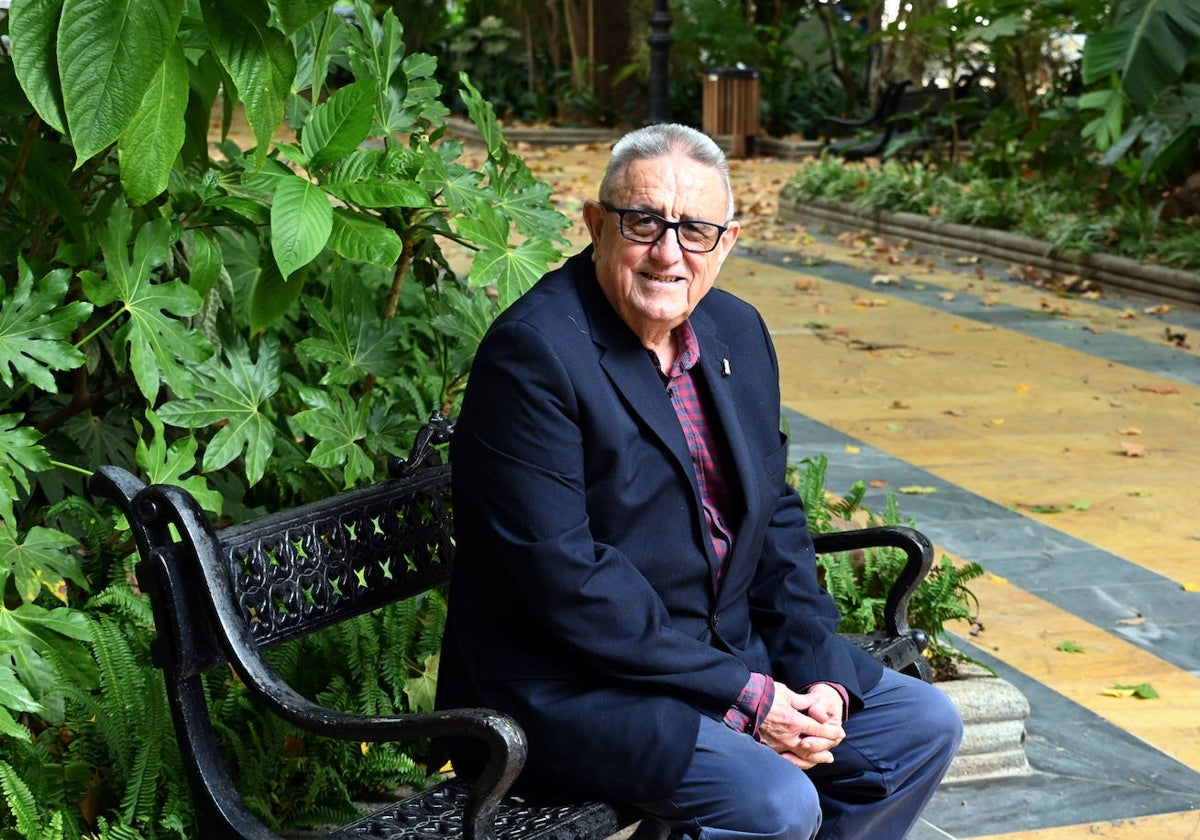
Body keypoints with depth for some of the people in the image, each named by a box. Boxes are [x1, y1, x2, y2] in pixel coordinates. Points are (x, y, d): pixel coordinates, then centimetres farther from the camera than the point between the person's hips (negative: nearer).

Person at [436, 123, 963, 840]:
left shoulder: (737, 331, 7)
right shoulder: (534, 353, -20)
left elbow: (776, 516, 11)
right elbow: (562, 577, -24)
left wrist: (820, 677, -3)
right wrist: (741, 696, -20)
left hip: (730, 648, 9)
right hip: (572, 687, -8)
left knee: (925, 725, 8)